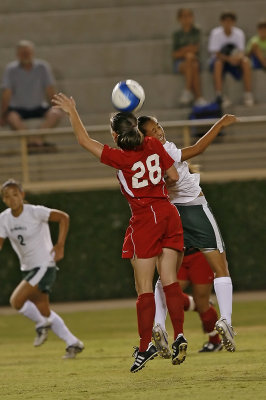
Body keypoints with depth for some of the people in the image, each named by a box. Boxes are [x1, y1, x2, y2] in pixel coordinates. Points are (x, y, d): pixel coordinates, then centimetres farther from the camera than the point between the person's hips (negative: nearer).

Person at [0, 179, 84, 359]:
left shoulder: (34, 212, -15)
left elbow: (63, 217, -15)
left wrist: (60, 245, -19)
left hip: (44, 265, -7)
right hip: (28, 268, 7)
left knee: (16, 300, -20)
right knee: (44, 311, 10)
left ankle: (42, 324, 4)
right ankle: (73, 343, 21)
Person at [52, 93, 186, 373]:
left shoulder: (119, 158, -9)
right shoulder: (153, 145, 3)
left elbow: (84, 140, -1)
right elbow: (174, 176, 9)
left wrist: (71, 111, 10)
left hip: (145, 220, -5)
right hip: (169, 214, 5)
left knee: (144, 287, 0)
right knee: (169, 280, 4)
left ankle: (145, 345, 0)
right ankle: (179, 336, -7)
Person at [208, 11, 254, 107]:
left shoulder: (239, 33, -4)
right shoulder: (216, 33, -11)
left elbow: (241, 52, -8)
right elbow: (216, 53, -17)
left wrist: (238, 57, -34)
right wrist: (228, 59, -36)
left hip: (234, 62, 2)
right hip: (219, 59, -2)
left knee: (246, 61, -29)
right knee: (218, 63, -37)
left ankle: (248, 95, -26)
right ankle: (219, 95, -40)